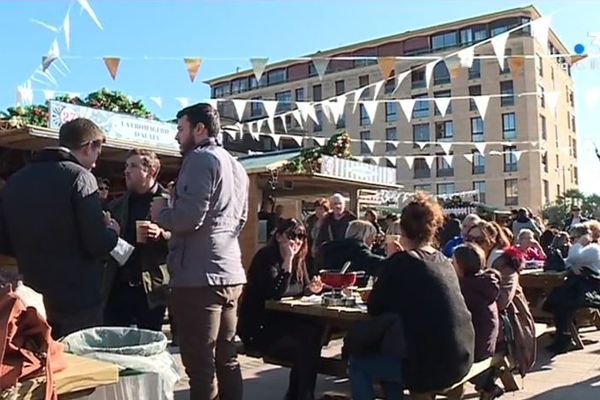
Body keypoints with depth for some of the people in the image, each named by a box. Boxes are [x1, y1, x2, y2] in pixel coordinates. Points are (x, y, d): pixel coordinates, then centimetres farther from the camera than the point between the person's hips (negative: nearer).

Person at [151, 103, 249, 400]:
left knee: (200, 365, -3)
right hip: (230, 273, 9)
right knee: (226, 359, 13)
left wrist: (160, 214, 1)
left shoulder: (200, 159, -8)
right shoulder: (236, 166, 18)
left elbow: (188, 218, -19)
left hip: (200, 276, -9)